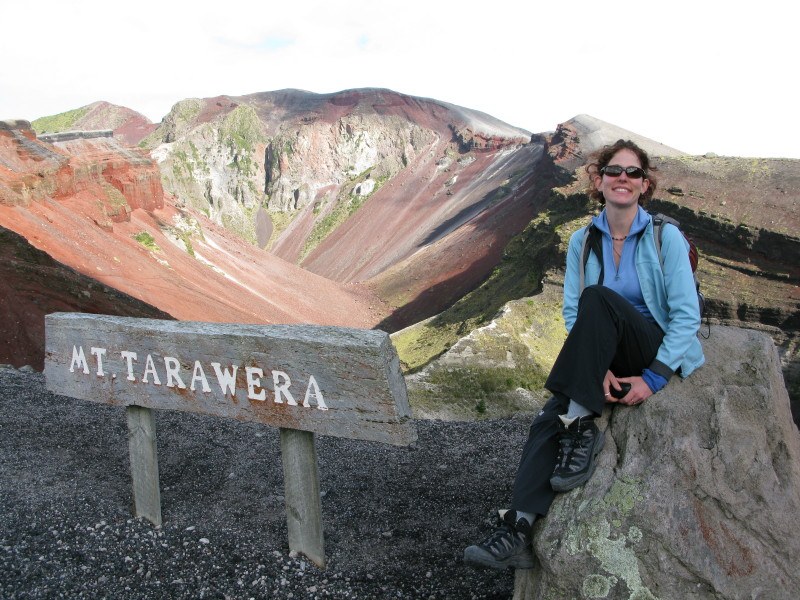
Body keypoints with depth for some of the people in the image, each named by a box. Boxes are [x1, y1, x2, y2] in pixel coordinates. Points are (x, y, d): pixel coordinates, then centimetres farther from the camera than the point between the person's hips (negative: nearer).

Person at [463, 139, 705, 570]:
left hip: (659, 353, -3)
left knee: (597, 297, -32)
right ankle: (517, 532, -28)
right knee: (549, 417, -25)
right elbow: (572, 315, -1)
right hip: (608, 359, 4)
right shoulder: (583, 241, 4)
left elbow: (687, 314, -9)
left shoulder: (666, 237, -6)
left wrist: (654, 378, -19)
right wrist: (597, 367, -18)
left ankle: (583, 427, -28)